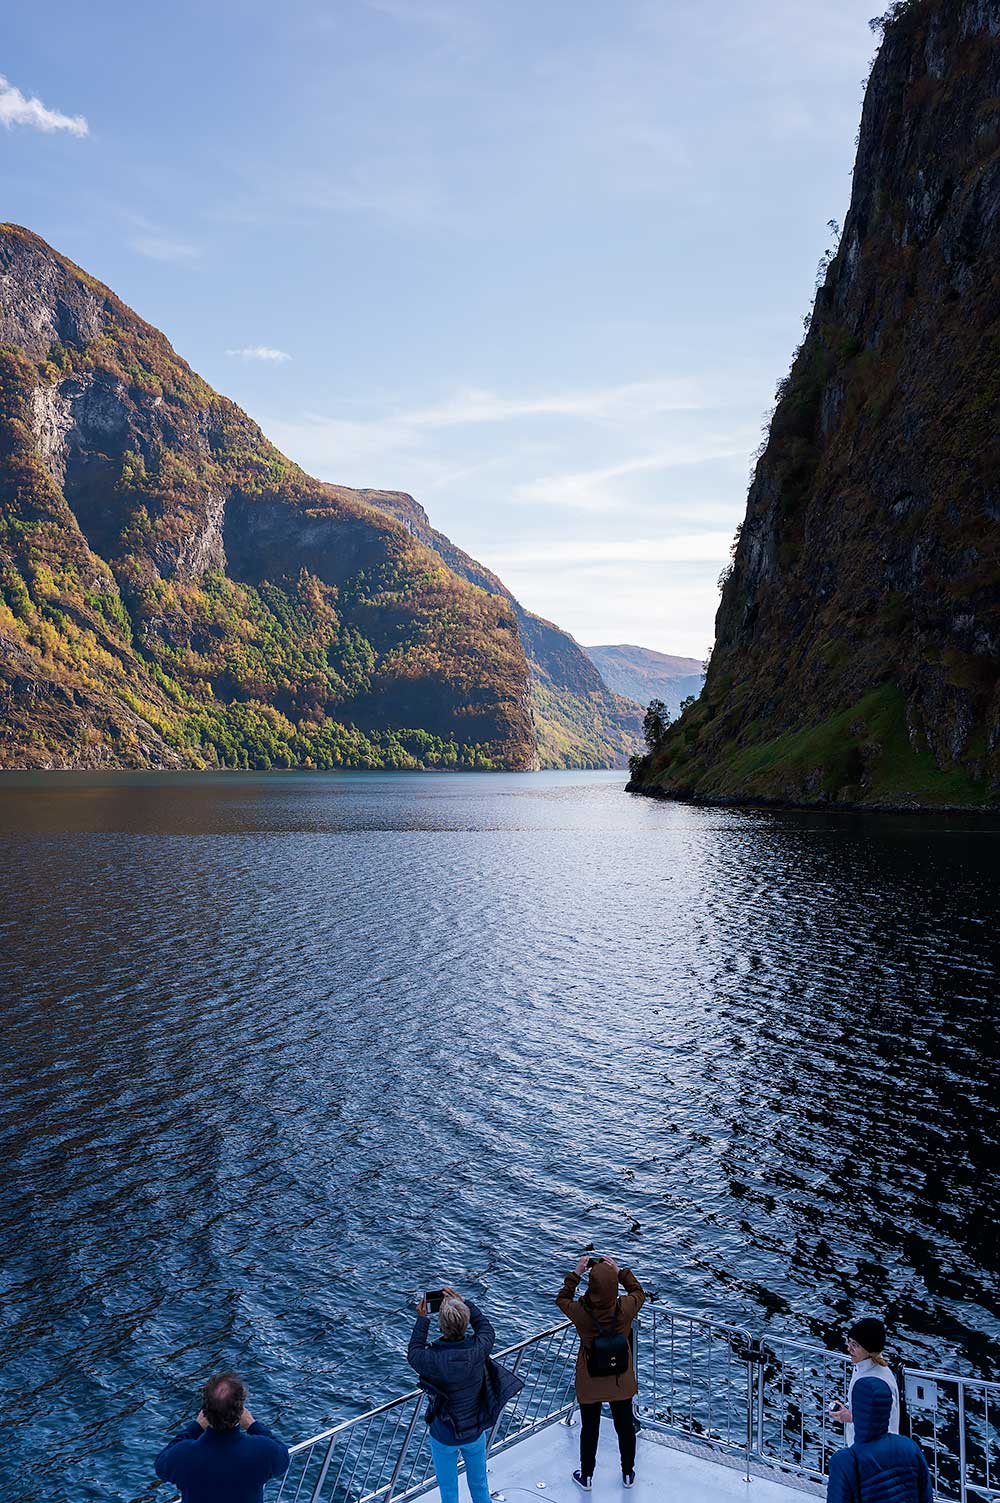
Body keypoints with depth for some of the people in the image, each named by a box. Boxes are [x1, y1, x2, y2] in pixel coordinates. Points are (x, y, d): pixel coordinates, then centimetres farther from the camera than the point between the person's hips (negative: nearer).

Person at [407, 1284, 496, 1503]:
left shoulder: (433, 1360, -31)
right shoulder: (478, 1350, -24)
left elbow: (413, 1353, -7)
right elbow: (487, 1329, 0)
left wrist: (422, 1320, -2)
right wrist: (464, 1303, 1)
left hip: (444, 1436, -2)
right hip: (476, 1432, 2)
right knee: (479, 1485, 25)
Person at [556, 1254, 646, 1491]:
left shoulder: (581, 1312, -29)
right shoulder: (626, 1308, -27)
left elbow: (562, 1299, -5)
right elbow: (638, 1292, -2)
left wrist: (576, 1274, -5)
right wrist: (619, 1272, -3)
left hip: (590, 1381, -1)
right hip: (621, 1380, 1)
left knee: (589, 1427, 20)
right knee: (625, 1425, 23)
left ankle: (586, 1477, 38)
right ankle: (628, 1474, 41)